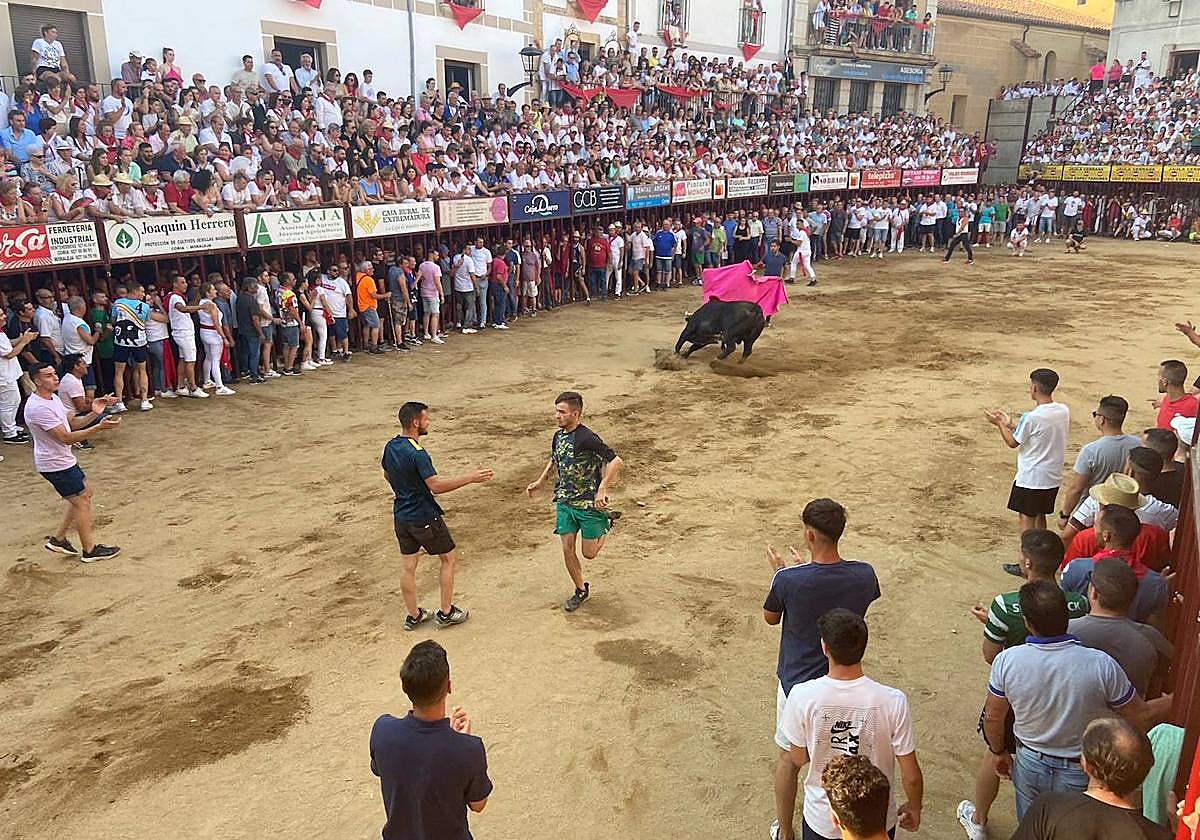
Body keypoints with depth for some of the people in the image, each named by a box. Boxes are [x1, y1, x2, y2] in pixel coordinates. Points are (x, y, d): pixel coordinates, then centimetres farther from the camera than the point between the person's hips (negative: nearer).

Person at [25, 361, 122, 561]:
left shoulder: (52, 398, 6)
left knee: (85, 493, 19)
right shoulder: (39, 408, -26)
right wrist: (99, 427, -34)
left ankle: (58, 539, 27)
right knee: (81, 502, 0)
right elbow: (67, 438, -28)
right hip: (55, 464, -10)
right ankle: (90, 550, 12)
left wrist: (94, 413, -8)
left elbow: (73, 422, 9)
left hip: (63, 460, 10)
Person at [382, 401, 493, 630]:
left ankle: (413, 615, 24)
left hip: (401, 516, 8)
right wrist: (470, 478, -25)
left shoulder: (391, 446, 2)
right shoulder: (417, 453, -25)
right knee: (449, 558, 9)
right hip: (424, 517, -8)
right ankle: (446, 612, 15)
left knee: (408, 566, 14)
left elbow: (387, 475, 18)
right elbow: (436, 486, -29)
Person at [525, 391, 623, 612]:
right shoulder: (558, 435, 2)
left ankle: (607, 520, 31)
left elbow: (615, 461, -28)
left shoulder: (587, 438, -23)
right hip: (564, 501, 6)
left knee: (589, 553, 5)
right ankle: (581, 590, 25)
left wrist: (602, 490, -30)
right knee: (567, 548, 5)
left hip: (589, 503, -6)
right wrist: (540, 481, 15)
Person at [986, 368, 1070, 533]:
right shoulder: (1064, 411, -2)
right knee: (1040, 515, 21)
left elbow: (1013, 442, -9)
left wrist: (1000, 424, 4)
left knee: (1026, 518, 7)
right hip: (1053, 477, 7)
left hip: (1031, 478, -7)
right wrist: (1009, 424, 12)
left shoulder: (1031, 417, -24)